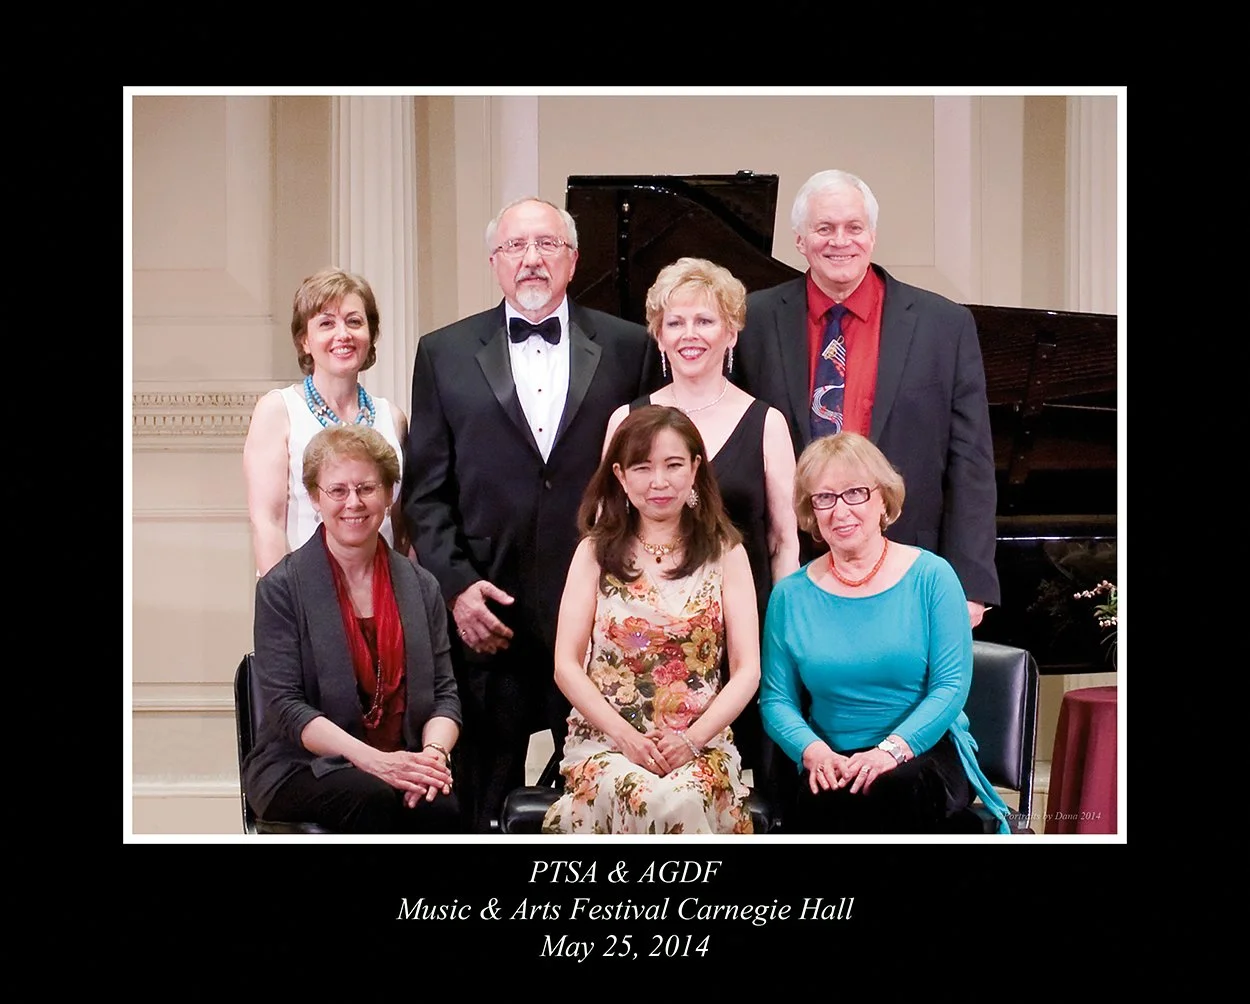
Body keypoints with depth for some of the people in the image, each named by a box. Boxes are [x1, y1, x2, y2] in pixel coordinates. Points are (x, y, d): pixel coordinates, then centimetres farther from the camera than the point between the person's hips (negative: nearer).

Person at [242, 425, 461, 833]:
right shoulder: (281, 588, 0)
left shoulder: (421, 586, 13)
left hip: (401, 765, 3)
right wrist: (371, 759, -21)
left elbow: (445, 693, 9)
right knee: (373, 797, -36)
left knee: (442, 808, -32)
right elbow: (284, 705, -8)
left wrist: (434, 751, -14)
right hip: (300, 767, -2)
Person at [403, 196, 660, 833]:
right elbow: (426, 491, 6)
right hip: (486, 617, 1)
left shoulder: (629, 348, 7)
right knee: (485, 800, 7)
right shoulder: (445, 353, 8)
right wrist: (456, 585, -6)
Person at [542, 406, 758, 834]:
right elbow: (567, 665, 2)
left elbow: (747, 669, 2)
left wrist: (692, 739, -13)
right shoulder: (596, 551, 8)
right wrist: (625, 736, -13)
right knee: (649, 801, -34)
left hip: (699, 743, 0)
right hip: (605, 738, 0)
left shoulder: (725, 552, 8)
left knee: (682, 800, -34)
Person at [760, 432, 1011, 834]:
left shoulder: (931, 576, 1)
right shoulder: (791, 596, 7)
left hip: (927, 752, -1)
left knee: (895, 788, -36)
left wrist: (891, 748, -20)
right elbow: (776, 699, 6)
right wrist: (812, 750, -15)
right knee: (819, 803, -34)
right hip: (835, 764, 1)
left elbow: (953, 684, -5)